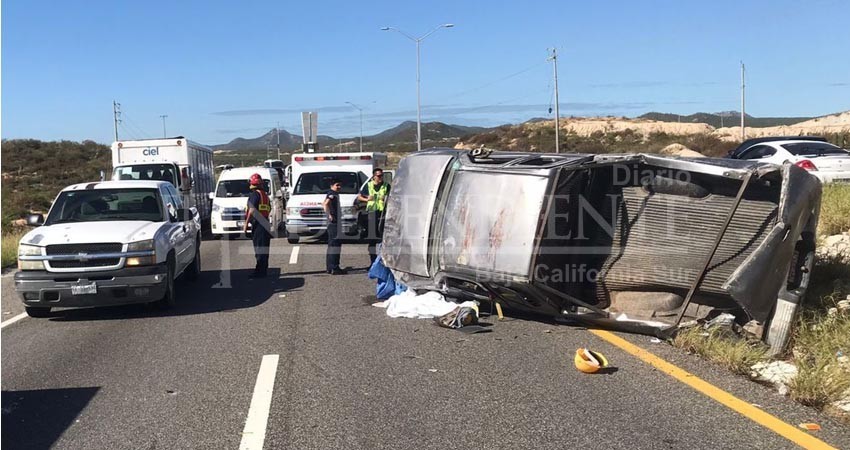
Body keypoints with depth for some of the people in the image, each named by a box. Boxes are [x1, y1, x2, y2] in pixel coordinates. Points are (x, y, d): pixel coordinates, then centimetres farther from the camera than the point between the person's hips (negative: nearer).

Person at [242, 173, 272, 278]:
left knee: (259, 248, -8)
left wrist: (246, 224, -15)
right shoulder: (265, 194, 18)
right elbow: (269, 209, 22)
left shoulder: (254, 194, -9)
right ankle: (263, 270, 18)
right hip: (265, 223, 9)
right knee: (264, 248, 12)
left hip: (257, 223, -9)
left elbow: (252, 210, -17)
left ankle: (260, 271, -9)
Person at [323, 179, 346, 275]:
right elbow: (326, 204, -30)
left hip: (335, 222, 11)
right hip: (333, 223, -11)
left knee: (331, 245, 14)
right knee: (335, 244, -11)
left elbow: (324, 204, 30)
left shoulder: (335, 194, 18)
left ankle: (330, 267, 20)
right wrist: (330, 215, -27)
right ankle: (334, 268, -12)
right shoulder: (332, 194, -12)